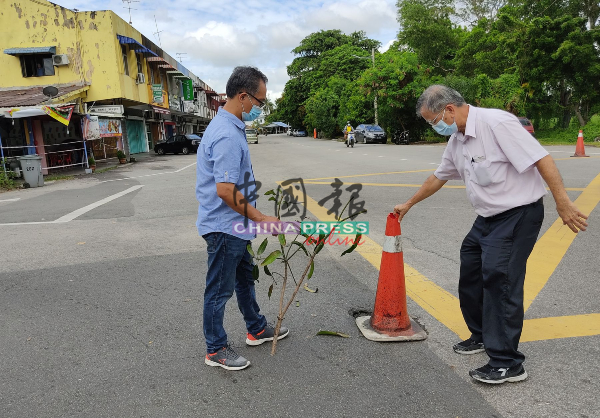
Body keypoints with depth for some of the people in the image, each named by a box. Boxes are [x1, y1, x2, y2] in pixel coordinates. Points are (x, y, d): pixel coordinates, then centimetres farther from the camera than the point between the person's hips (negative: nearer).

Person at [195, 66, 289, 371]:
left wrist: (253, 218, 22)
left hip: (234, 226, 11)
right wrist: (262, 218, -22)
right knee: (220, 289, 5)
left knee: (244, 278, 23)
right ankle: (216, 350, 22)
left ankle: (256, 329, 41)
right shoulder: (227, 135, -25)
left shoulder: (229, 126, 9)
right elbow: (225, 190, -30)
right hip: (224, 227, -11)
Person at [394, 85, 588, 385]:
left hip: (518, 214, -9)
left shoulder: (496, 123, -19)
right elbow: (438, 177, 21)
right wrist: (408, 205, 29)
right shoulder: (457, 141, 8)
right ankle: (482, 336, 34)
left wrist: (563, 203, -25)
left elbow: (541, 159, -22)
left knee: (499, 281, -10)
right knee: (470, 274, 15)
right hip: (488, 218, 9)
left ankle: (507, 364, 1)